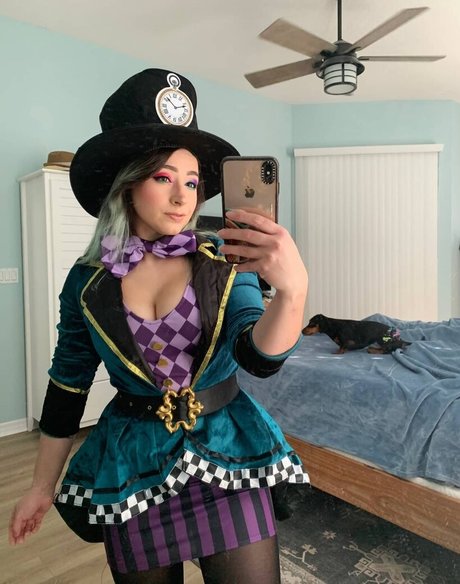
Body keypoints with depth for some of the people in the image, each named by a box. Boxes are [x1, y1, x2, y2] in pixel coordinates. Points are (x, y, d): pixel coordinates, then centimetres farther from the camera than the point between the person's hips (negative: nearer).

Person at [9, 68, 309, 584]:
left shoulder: (223, 262, -8)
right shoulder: (88, 281, -4)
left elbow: (260, 358, -20)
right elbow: (66, 387, 4)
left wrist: (292, 289, -41)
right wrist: (42, 486, 11)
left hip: (226, 451, 0)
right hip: (132, 463, 1)